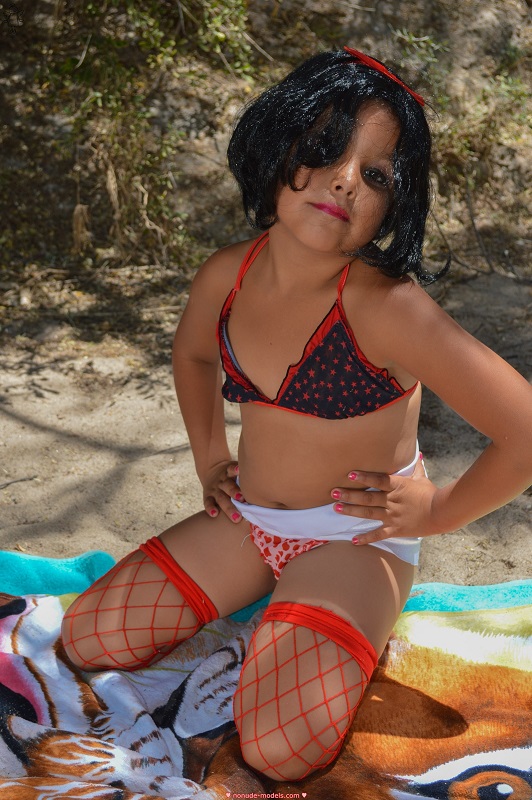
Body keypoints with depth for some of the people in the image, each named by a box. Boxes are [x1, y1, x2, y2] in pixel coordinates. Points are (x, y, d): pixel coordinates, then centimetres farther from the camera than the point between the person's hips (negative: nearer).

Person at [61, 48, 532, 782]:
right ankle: (267, 600, 19)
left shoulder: (386, 308, -28)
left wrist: (437, 512, -13)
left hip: (357, 537, -6)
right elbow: (192, 354, 20)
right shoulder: (226, 278, -6)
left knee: (281, 748, -22)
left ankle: (346, 631, 10)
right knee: (89, 637, 2)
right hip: (246, 521, 6)